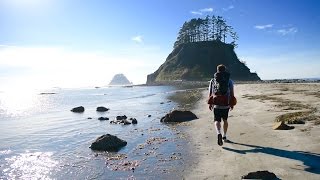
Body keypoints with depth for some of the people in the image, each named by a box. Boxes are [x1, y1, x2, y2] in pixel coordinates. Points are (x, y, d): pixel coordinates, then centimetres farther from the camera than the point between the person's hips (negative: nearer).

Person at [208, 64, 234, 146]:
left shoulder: (212, 81, 1)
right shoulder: (229, 81, 0)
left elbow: (210, 94, 3)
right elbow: (232, 94, 0)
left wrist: (210, 104, 13)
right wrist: (232, 104, 11)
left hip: (216, 105, -1)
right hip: (226, 105, 1)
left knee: (217, 121, 5)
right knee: (225, 120, 20)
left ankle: (219, 134, -21)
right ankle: (224, 136, 28)